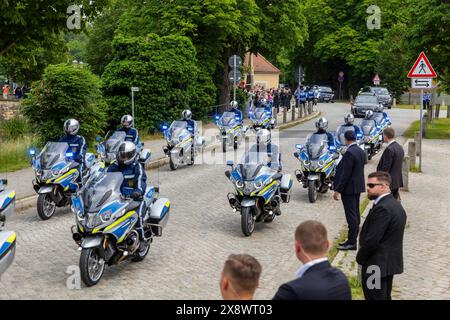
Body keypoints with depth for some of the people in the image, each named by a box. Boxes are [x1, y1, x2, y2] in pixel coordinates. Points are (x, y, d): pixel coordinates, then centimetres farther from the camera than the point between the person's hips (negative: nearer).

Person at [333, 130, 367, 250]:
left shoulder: (349, 153, -20)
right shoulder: (361, 152, 9)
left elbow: (345, 174, -22)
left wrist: (337, 190, -18)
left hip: (349, 188, -10)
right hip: (358, 187, 10)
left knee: (351, 215, -5)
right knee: (355, 214, 14)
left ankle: (351, 242, -1)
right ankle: (353, 239, 23)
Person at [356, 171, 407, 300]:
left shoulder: (382, 208, -23)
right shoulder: (396, 205, 9)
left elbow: (371, 240, -24)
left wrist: (360, 258, -9)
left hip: (377, 265, -10)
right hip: (391, 262, 10)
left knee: (375, 297, 0)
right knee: (385, 297, 19)